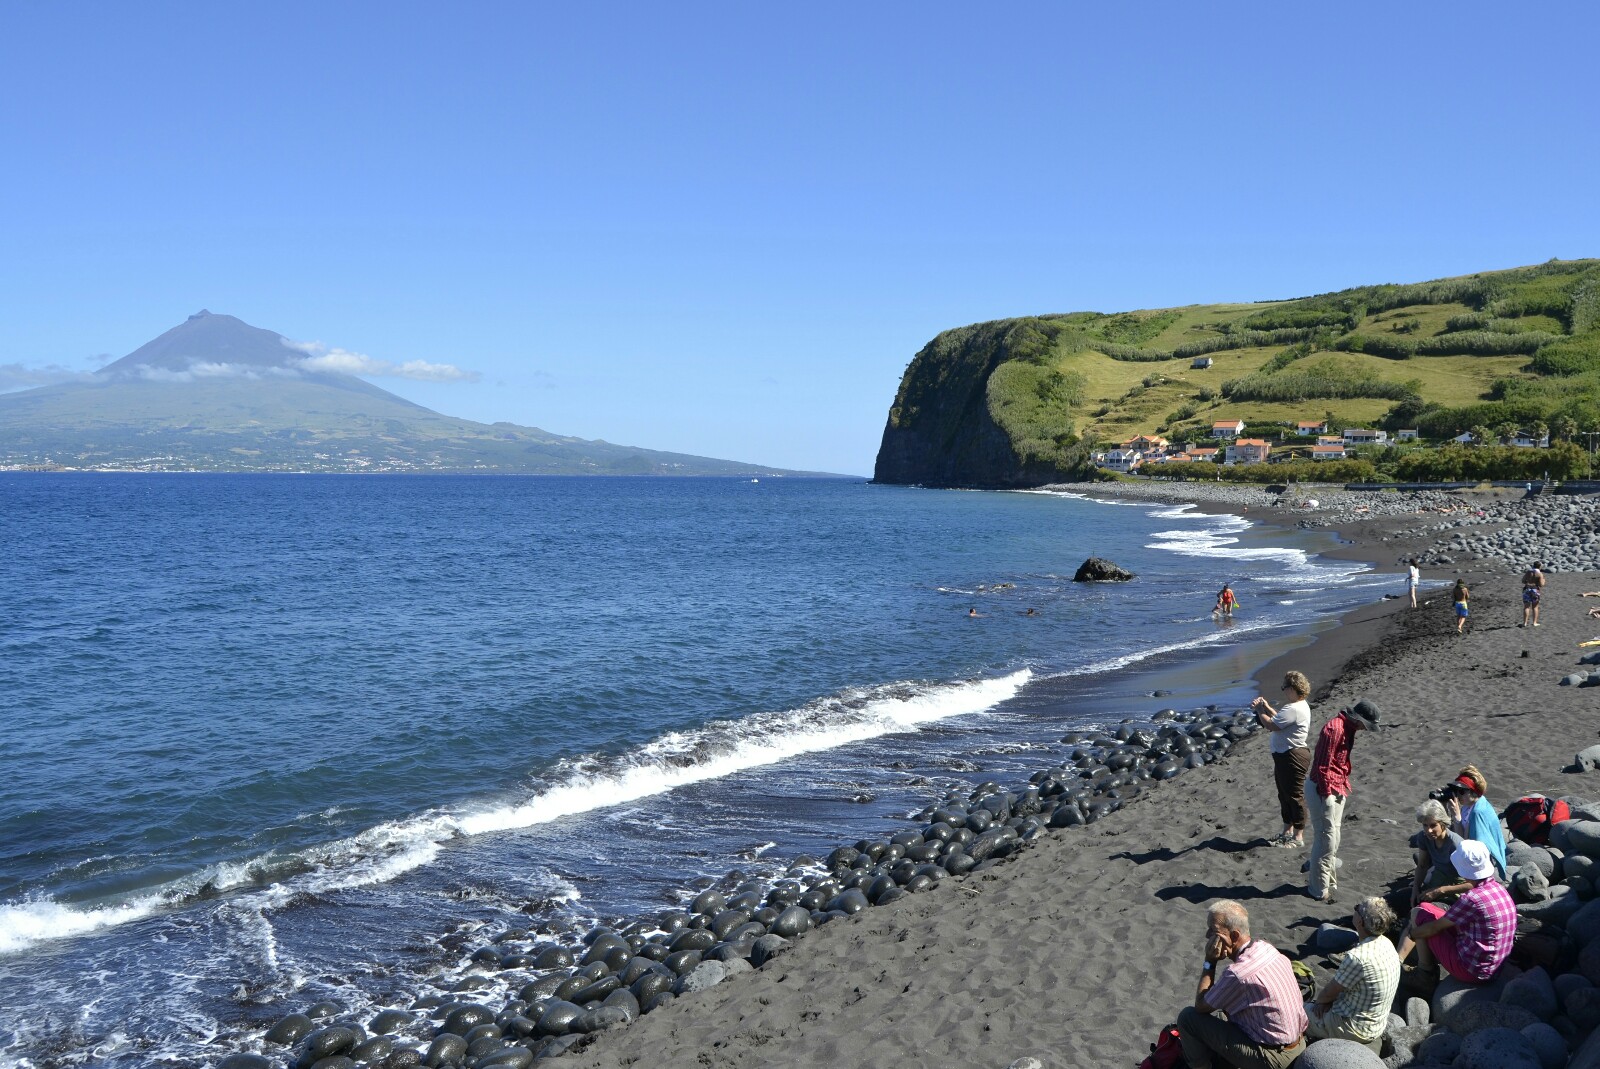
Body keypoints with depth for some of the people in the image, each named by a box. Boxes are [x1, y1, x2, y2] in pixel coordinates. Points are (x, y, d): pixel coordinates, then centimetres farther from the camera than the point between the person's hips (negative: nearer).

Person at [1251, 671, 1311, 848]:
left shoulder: (1293, 709, -24)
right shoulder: (1300, 705, 12)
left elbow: (1271, 725, -25)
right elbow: (1279, 719, 17)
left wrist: (1260, 710, -10)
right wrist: (1266, 707, 5)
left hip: (1292, 758, -12)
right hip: (1285, 755, 12)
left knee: (1294, 796, -2)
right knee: (1284, 795, 20)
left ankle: (1298, 837, 6)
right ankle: (1287, 831, 31)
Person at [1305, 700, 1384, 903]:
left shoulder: (1348, 728, 10)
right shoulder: (1334, 728, -23)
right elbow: (1323, 765, -23)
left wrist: (1344, 786, 17)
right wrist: (1326, 793, -20)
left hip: (1336, 789, 10)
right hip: (1322, 789, -10)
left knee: (1333, 839, 21)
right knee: (1326, 841, -4)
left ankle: (1328, 880, 37)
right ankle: (1319, 889, 5)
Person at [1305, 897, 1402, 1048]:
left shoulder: (1357, 957, -33)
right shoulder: (1385, 943, -4)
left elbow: (1329, 992, -17)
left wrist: (1320, 1000, 3)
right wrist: (1327, 1000, -1)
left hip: (1357, 1030, -8)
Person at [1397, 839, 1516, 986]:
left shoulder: (1472, 899, -27)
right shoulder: (1499, 889, 0)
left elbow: (1435, 927, -13)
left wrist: (1410, 933, 3)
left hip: (1470, 970, -8)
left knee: (1419, 913, 1)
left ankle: (1426, 971, 13)